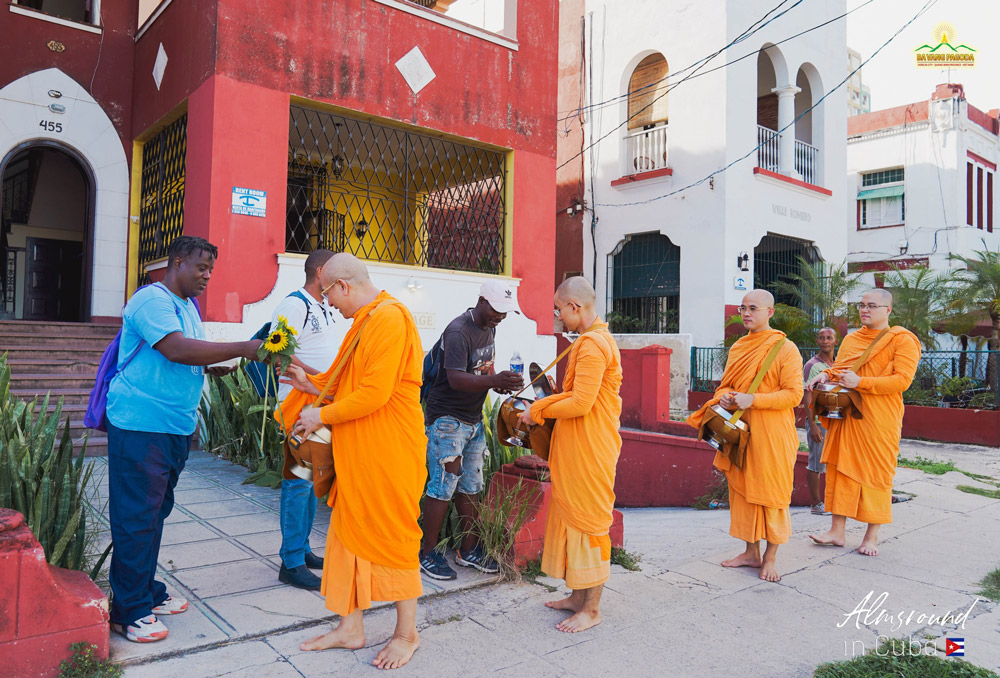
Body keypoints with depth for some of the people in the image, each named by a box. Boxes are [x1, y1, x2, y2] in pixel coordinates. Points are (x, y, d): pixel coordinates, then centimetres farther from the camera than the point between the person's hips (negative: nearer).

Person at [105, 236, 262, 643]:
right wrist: (243, 348, -27)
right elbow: (176, 349, -28)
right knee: (136, 516, -3)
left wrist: (212, 368, 6)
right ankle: (129, 611, 7)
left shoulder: (187, 306, 17)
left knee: (156, 512, 16)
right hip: (140, 426, -10)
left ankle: (147, 592, 28)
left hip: (177, 426, 10)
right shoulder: (151, 300, -14)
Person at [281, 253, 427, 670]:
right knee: (350, 532, 14)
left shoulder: (389, 318, -17)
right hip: (359, 451, 10)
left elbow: (375, 392, -23)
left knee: (393, 536, 3)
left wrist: (323, 416, -13)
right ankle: (351, 628, 27)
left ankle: (407, 633, 21)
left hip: (388, 452, -10)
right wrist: (312, 385, 14)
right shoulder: (365, 320, 15)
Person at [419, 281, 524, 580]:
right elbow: (456, 379, -30)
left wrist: (500, 382, -1)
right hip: (446, 419, -9)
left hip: (473, 418, 9)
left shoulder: (489, 328, 10)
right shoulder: (458, 331, -19)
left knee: (471, 487, 13)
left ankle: (469, 550, 24)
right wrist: (494, 381, -43)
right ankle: (428, 553, 9)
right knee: (443, 486, -5)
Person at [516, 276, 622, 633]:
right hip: (577, 446, 10)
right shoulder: (594, 339, 16)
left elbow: (581, 403, -24)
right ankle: (578, 596, 28)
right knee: (571, 515, 16)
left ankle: (591, 609, 13)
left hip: (590, 449, -10)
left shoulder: (592, 344, -19)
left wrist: (538, 412, -12)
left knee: (589, 521, 0)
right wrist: (543, 406, 10)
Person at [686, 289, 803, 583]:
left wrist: (753, 400, -22)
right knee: (742, 489, 11)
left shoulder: (785, 349, -8)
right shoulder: (738, 347, 13)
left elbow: (793, 394, -13)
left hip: (771, 434, -6)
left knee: (771, 492, 2)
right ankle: (751, 552, 25)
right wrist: (725, 397, -2)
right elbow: (725, 384, 21)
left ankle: (770, 557, 16)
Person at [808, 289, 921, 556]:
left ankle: (872, 536, 14)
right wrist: (827, 375, -1)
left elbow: (902, 379, -14)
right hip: (845, 414, 5)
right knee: (841, 470, 5)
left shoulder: (902, 340, -4)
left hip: (880, 419, -5)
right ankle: (838, 531, 12)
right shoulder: (850, 340, 14)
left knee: (876, 475, 2)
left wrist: (861, 382, -21)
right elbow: (839, 369, 22)